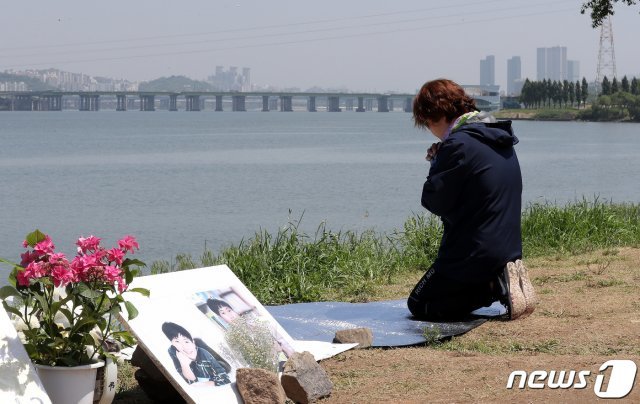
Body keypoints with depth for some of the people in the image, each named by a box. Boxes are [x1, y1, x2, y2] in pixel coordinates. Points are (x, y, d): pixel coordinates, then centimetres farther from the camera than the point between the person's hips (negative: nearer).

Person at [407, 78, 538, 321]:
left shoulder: (458, 145, -20)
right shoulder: (501, 141, 10)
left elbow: (434, 202, -16)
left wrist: (436, 163, -1)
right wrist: (441, 161, 4)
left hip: (474, 253, -9)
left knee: (419, 306, 5)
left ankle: (493, 286, -10)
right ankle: (498, 280, 5)